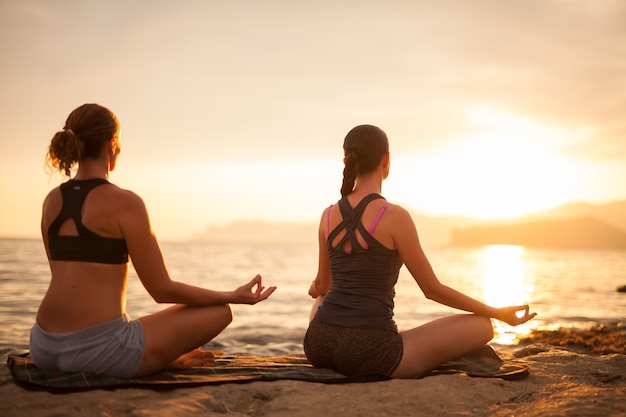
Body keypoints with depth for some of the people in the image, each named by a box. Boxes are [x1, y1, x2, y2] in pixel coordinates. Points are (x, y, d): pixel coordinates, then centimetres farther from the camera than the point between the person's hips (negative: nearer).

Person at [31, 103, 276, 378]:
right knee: (220, 311, 7)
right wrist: (233, 296, 4)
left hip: (45, 349, 7)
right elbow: (163, 290, -8)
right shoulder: (125, 203, -11)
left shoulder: (52, 201, 9)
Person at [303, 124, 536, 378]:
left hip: (318, 344, 7)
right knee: (481, 326, 4)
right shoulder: (394, 217, -11)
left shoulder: (329, 215, 5)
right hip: (366, 354, -7)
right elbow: (433, 289, -5)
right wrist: (499, 314, 7)